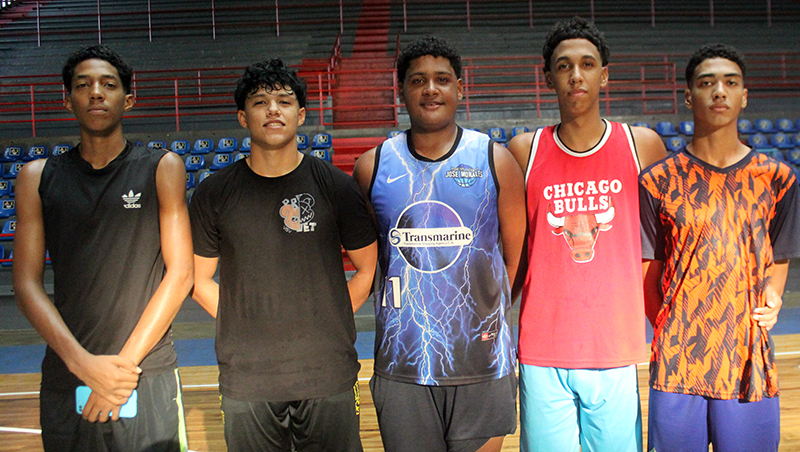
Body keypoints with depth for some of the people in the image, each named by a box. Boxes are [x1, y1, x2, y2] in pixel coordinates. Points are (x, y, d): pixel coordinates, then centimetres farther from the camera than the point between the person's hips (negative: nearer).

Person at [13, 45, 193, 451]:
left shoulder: (162, 169, 1)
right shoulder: (37, 177, 6)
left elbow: (180, 273, -5)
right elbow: (26, 284, 1)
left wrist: (126, 361, -11)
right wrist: (82, 362, -12)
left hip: (148, 374, -2)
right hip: (64, 379, 2)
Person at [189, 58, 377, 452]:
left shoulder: (337, 187, -2)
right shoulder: (213, 194, 1)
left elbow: (369, 269, 5)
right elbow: (199, 278, 9)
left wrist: (325, 324, 0)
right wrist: (250, 329, 1)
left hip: (328, 375, 0)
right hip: (244, 379, 1)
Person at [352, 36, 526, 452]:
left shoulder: (495, 160, 0)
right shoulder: (372, 167, 1)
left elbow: (516, 254, 6)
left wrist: (486, 311, 7)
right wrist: (412, 306, 9)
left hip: (481, 361, 0)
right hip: (401, 365, 1)